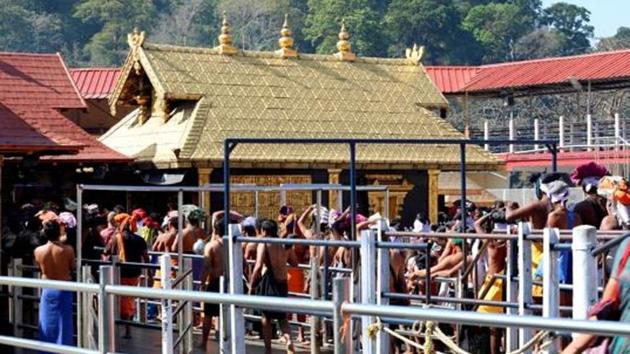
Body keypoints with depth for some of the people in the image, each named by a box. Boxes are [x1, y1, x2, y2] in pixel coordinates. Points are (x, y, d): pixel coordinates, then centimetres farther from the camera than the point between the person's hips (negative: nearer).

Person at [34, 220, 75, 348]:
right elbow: (72, 267, 0)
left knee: (47, 325, 12)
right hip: (64, 290, -2)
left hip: (47, 290, 2)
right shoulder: (68, 250, -16)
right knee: (63, 324, 6)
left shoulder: (38, 251, -10)